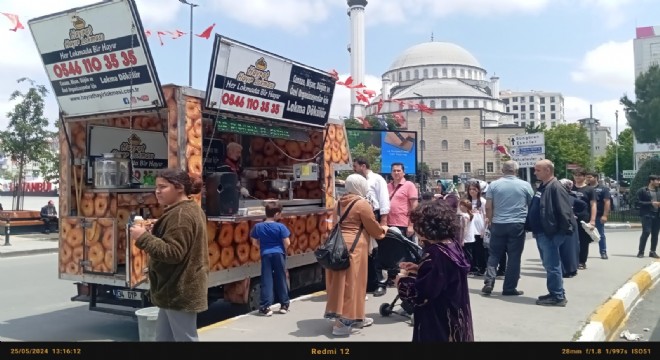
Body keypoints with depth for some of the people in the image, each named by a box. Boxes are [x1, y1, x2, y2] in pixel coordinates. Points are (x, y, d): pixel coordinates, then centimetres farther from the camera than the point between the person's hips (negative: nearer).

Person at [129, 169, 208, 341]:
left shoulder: (181, 215, -19)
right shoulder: (191, 209, 15)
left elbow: (173, 253, -27)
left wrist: (143, 237, -23)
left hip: (180, 291, -11)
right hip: (179, 289, 11)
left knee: (185, 338, -1)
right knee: (163, 337, 17)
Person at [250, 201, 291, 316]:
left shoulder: (258, 226, -1)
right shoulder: (280, 226, -9)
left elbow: (255, 242, 5)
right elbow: (287, 243, -8)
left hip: (266, 255, 1)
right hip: (278, 254, -1)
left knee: (267, 281, 4)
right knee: (281, 279, 10)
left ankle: (265, 307, 1)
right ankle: (284, 305, 19)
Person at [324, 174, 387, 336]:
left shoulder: (341, 202, 15)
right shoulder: (362, 203, -8)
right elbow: (373, 228, -3)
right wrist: (383, 230, 18)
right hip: (353, 247, -8)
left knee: (341, 281, 12)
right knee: (350, 282, -3)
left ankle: (354, 318, 25)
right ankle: (341, 323, -3)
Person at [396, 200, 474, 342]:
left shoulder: (435, 254, -25)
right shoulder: (452, 246, 2)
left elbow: (420, 294, -26)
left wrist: (402, 281, -9)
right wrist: (418, 269, 8)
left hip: (438, 323, -9)